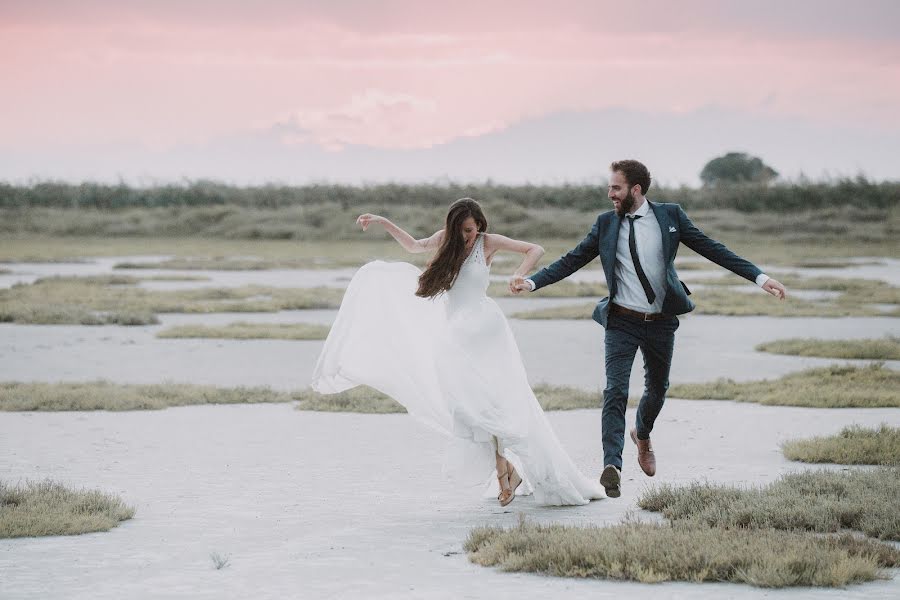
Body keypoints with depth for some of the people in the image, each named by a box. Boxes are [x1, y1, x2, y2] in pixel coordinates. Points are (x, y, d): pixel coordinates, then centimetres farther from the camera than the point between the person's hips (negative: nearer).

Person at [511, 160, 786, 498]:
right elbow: (571, 261, 1)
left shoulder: (670, 216, -3)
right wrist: (533, 282, -12)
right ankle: (612, 465, -23)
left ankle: (642, 434, 49)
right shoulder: (606, 224, 0)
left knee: (657, 388, 17)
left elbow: (712, 250, -2)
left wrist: (759, 277, -8)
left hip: (661, 322, 1)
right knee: (615, 391, -15)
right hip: (622, 321, -1)